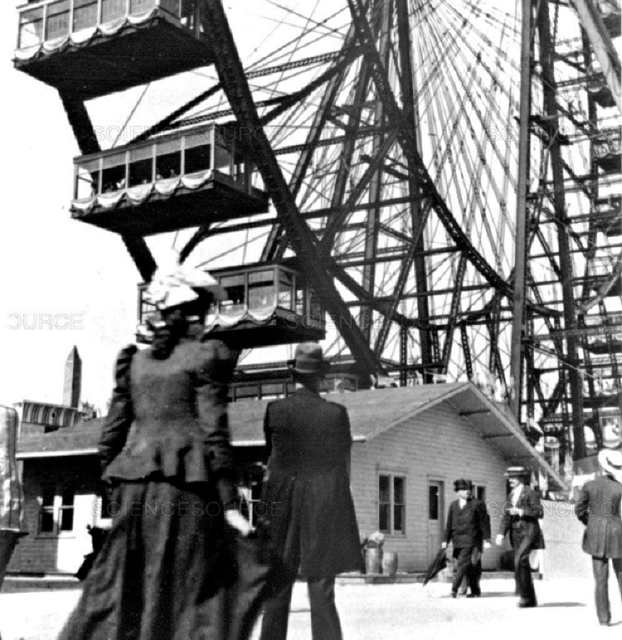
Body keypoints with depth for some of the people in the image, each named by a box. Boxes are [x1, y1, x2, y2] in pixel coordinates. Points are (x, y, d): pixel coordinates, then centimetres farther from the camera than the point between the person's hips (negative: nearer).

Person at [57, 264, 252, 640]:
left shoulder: (134, 361, 13)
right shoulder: (206, 357, -1)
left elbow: (111, 435, 11)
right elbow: (214, 433, -7)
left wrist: (117, 491, 18)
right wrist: (229, 503, -6)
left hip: (134, 485, 5)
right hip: (185, 486, -5)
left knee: (117, 588, 10)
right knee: (191, 591, -1)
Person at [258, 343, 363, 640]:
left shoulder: (275, 410, -2)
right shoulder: (336, 413, -5)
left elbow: (272, 457, 10)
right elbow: (344, 465, 3)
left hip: (283, 505, 1)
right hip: (326, 510, -1)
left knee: (277, 590, 11)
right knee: (322, 591, 0)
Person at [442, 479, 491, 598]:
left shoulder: (477, 504, 0)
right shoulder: (453, 505, 14)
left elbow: (485, 523, 0)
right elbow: (449, 525, 16)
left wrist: (486, 540, -4)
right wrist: (446, 540, 12)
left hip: (471, 540, -5)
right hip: (458, 540, 5)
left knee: (463, 563, -15)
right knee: (469, 566, 9)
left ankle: (455, 588, -18)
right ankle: (475, 591, 17)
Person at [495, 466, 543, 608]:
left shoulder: (530, 493, -6)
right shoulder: (511, 495, 14)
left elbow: (539, 512, -11)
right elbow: (506, 516, 11)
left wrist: (521, 511, -20)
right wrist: (501, 533, 0)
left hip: (528, 532, -7)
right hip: (516, 533, 7)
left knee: (520, 560, -23)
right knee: (523, 565, 8)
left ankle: (524, 594, -14)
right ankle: (531, 600, 16)